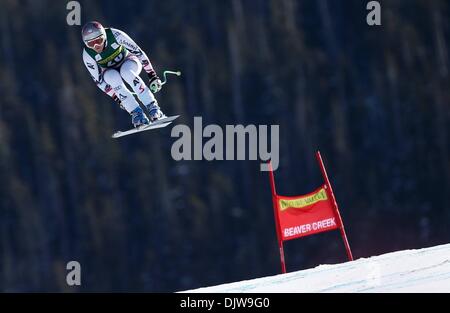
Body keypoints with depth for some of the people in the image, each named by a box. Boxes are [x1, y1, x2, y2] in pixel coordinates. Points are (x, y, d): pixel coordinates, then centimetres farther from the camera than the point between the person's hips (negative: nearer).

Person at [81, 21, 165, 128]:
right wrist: (117, 98, -18)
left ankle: (152, 107, -34)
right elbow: (99, 81, -15)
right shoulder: (87, 55, -24)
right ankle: (136, 113, -32)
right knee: (113, 77, -34)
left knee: (126, 72, -36)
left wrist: (152, 75, -21)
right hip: (110, 71, 1)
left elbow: (138, 52, -20)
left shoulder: (115, 35, -29)